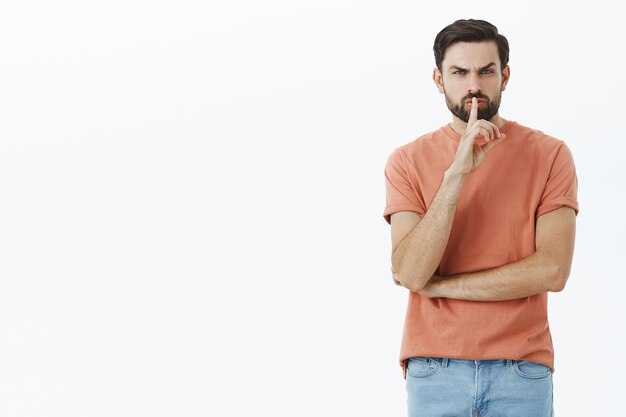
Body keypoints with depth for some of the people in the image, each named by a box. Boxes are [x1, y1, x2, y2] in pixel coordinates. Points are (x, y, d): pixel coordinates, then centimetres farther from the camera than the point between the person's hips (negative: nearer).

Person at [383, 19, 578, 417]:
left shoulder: (549, 155, -2)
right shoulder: (408, 161, 1)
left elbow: (552, 270, -12)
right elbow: (410, 272, -12)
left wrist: (438, 284, -10)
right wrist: (456, 174, -20)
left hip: (522, 369, 0)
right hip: (434, 369, 0)